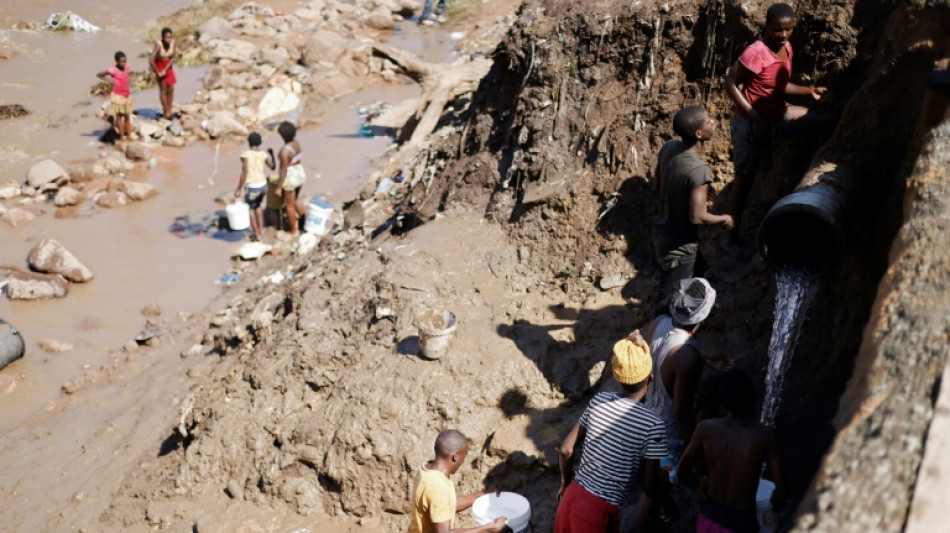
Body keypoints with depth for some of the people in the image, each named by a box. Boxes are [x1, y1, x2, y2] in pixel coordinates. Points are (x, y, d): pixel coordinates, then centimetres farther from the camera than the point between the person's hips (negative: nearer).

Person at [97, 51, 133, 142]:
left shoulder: (126, 66, -3)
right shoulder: (113, 70, -19)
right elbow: (99, 75, -9)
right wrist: (109, 80, -15)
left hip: (127, 94, 6)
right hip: (118, 95, -6)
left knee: (127, 116, 10)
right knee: (119, 116, 0)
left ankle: (129, 135, 16)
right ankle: (122, 136, 2)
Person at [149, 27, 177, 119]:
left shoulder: (172, 42, -17)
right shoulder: (158, 45, -30)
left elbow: (173, 58, -11)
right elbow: (151, 60, -31)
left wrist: (165, 70, -17)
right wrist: (158, 72, -21)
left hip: (168, 66, 5)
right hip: (159, 66, -5)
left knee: (171, 89, 7)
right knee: (163, 89, -1)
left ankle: (169, 111, 20)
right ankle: (166, 112, 8)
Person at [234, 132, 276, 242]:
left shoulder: (246, 155, -14)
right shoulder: (263, 154, -1)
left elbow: (244, 173, -17)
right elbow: (273, 167, 14)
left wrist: (239, 189, -10)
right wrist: (271, 154, 29)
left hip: (252, 187, -5)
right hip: (263, 185, 5)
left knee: (250, 208, 18)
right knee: (257, 205, 31)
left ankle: (256, 234, 19)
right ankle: (261, 229, 35)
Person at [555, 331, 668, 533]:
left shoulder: (599, 400, -1)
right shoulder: (652, 424, -15)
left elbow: (565, 450, 5)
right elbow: (649, 489, -11)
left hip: (571, 498, 5)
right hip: (600, 511, -5)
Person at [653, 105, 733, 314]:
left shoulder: (669, 148, -9)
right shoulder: (699, 170, -33)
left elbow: (656, 184, 5)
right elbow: (697, 217, -32)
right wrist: (723, 219, -14)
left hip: (662, 232, 9)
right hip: (679, 246, -9)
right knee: (670, 300, 11)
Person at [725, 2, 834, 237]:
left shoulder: (787, 48, 2)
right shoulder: (756, 53, -25)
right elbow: (730, 84, -21)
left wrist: (810, 91, 5)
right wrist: (754, 117, -24)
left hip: (777, 115, 8)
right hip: (750, 123, -8)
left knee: (827, 119, 5)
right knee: (745, 177, 3)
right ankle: (734, 230, 16)